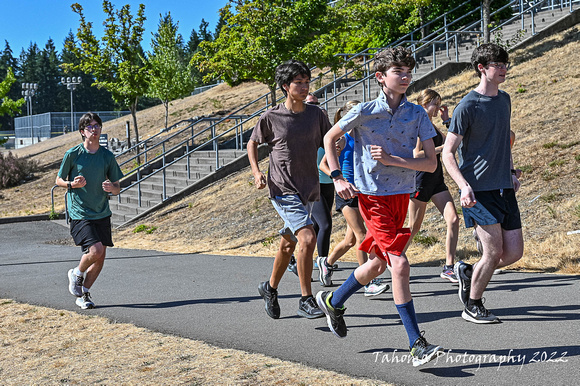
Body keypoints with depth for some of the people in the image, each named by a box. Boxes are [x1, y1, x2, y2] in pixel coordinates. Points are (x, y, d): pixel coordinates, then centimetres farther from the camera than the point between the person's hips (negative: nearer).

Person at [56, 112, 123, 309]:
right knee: (95, 251, -19)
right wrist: (72, 184, -15)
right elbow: (59, 180, 6)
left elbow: (117, 188, 9)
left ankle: (83, 294, 24)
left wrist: (111, 188, -15)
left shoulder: (107, 156, 3)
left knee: (100, 258, 4)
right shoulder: (72, 154, -5)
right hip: (79, 213, -4)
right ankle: (76, 274, 12)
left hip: (102, 213, 4)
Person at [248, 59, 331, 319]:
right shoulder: (271, 117, -5)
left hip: (309, 190, 5)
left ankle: (271, 288, 40)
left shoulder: (317, 115, 4)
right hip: (284, 190, -5)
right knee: (308, 238, -21)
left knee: (289, 244, 17)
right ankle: (306, 300, -11)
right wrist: (256, 172, -7)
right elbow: (253, 143, 9)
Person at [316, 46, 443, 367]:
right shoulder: (364, 112, -8)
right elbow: (329, 138, 6)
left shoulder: (417, 114, -2)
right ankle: (417, 345, -11)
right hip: (373, 196, -5)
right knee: (399, 264, -15)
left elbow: (431, 163, -7)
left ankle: (333, 301, 45)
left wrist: (391, 159, -18)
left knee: (378, 263, 18)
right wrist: (337, 178, -5)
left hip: (402, 196, 5)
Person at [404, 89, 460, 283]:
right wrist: (442, 148, -18)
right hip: (421, 178, -8)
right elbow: (416, 155, -19)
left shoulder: (432, 126, 15)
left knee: (453, 220, -4)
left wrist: (447, 121, 14)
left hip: (436, 179, 8)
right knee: (414, 227, 1)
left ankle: (448, 267, -2)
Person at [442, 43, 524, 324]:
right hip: (479, 189, -7)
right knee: (494, 250, -9)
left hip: (504, 187, 7)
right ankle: (472, 307, 10)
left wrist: (511, 172, 18)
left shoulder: (504, 99, 13)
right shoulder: (467, 106, -10)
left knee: (514, 252, 3)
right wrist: (463, 185, -21)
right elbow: (448, 153, -9)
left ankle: (468, 272, 26)